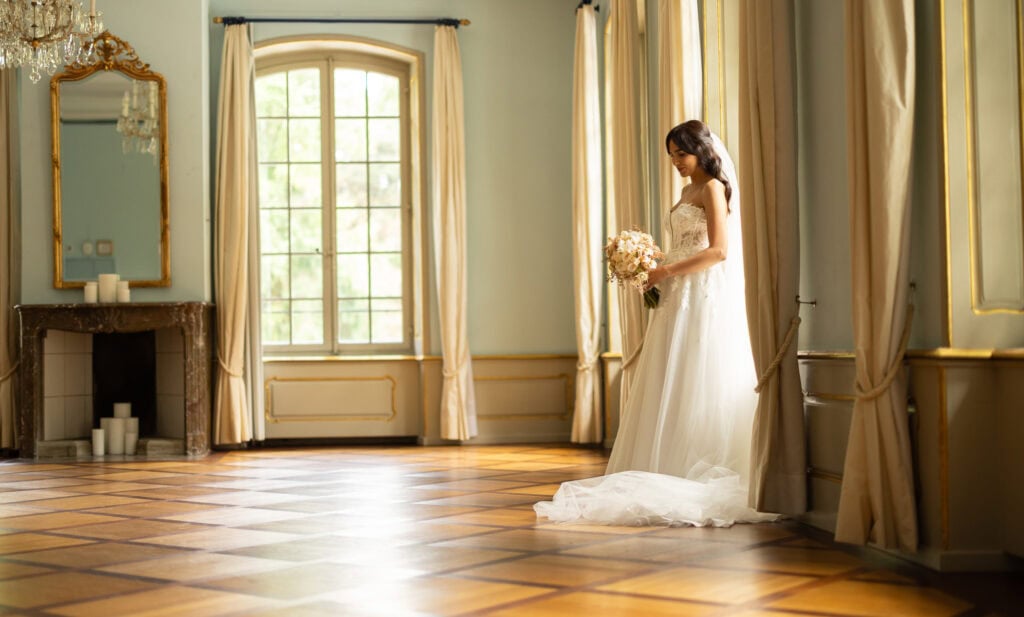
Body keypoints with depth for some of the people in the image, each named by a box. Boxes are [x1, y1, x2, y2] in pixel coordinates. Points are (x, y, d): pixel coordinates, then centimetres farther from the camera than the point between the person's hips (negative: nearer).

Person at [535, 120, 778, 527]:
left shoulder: (712, 189, -7)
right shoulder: (689, 191, 19)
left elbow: (720, 250, -17)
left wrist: (667, 271, -15)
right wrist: (659, 273, 5)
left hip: (703, 299, -9)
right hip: (678, 298, 9)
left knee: (695, 388, -7)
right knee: (670, 390, 6)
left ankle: (695, 480, -3)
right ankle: (671, 474, 8)